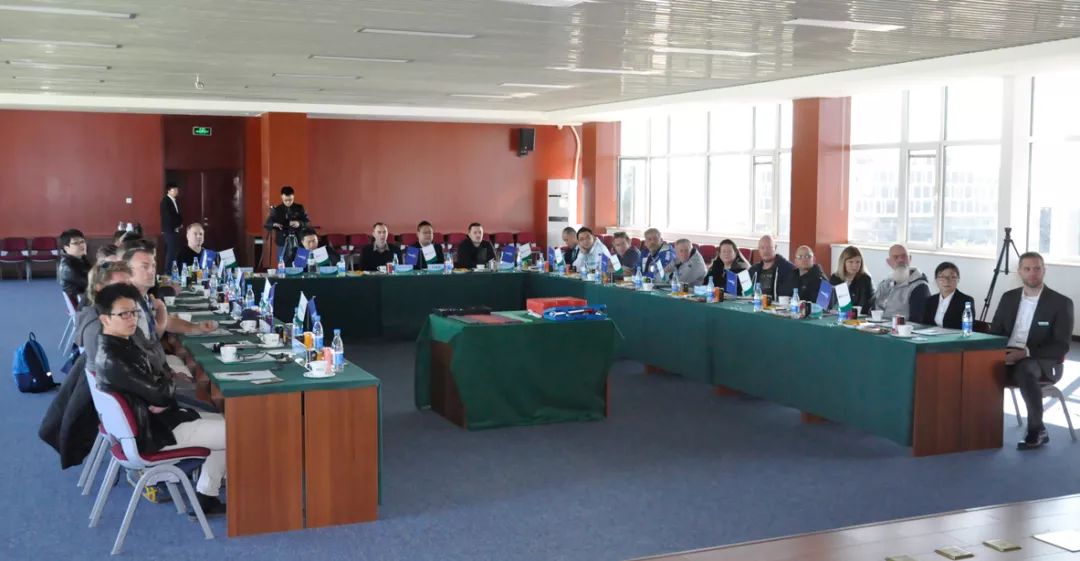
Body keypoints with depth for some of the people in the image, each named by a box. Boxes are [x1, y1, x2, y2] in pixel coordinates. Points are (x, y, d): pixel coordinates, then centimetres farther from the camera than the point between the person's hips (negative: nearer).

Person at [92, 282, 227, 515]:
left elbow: (154, 379, 11)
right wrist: (169, 385, -2)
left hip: (157, 417, 10)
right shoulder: (112, 359, -26)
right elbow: (159, 393, -25)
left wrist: (164, 387, -12)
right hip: (154, 432, -10)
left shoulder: (121, 344, 4)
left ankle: (207, 496, 18)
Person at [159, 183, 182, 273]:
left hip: (176, 230, 8)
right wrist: (178, 225, -9)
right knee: (171, 251, -10)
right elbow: (168, 216, -17)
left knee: (175, 251, 5)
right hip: (169, 230, -8)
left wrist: (180, 223, 1)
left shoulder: (175, 201, 16)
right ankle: (168, 271, -7)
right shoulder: (165, 201, -10)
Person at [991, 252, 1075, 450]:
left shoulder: (1061, 303, -5)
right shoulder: (1008, 298, 9)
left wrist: (1026, 352, -24)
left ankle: (1037, 431, -22)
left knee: (1024, 369, -39)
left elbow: (1061, 347, -10)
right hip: (1009, 360, 4)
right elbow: (994, 332, 12)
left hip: (1045, 364, -4)